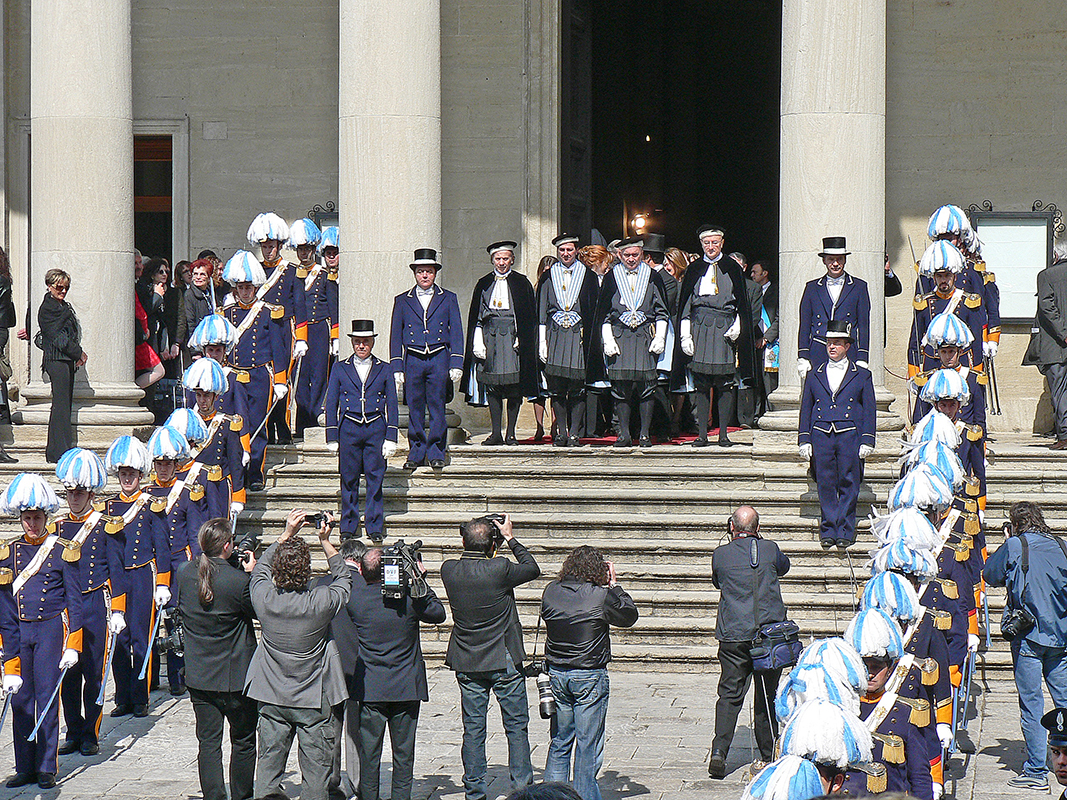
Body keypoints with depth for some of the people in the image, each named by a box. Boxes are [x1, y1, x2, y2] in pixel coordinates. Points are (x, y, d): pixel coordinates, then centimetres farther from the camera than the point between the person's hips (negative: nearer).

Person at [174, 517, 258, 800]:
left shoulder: (185, 573, -5)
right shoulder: (238, 581, -21)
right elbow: (260, 611, -6)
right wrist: (252, 573, -1)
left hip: (199, 677, 4)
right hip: (236, 676, -4)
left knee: (208, 742, 9)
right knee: (243, 742, 13)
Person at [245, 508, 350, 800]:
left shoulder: (265, 598, -13)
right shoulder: (321, 602, -20)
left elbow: (261, 567, 10)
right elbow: (344, 578, 2)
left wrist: (287, 534, 10)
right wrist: (325, 541, 4)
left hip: (272, 699, 3)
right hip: (316, 700, -3)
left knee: (268, 771, 11)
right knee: (315, 775, 6)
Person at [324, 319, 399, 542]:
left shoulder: (384, 369, 10)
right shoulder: (340, 369, 10)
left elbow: (392, 405, 9)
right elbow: (331, 404, 9)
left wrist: (391, 438, 1)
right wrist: (332, 438, 2)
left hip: (376, 430, 0)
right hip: (348, 429, 0)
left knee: (375, 479, -2)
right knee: (349, 480, 2)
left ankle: (375, 527, 5)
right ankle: (348, 527, 10)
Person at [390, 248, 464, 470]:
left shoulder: (448, 299, 10)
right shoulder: (402, 300, 12)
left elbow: (456, 333, 7)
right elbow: (396, 336, 11)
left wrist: (456, 364, -2)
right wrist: (397, 368, 3)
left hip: (439, 360, -1)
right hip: (413, 359, 1)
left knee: (437, 408, -2)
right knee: (415, 409, 2)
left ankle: (436, 453, 5)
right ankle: (416, 453, 10)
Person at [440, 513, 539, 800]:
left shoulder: (449, 570, -7)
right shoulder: (499, 569, -19)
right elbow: (532, 569, -2)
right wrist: (510, 538, 3)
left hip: (466, 663, 4)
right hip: (504, 662, -3)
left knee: (473, 729, 8)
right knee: (516, 727, 7)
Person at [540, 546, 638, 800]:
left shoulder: (551, 591, -3)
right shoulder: (600, 596, -15)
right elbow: (629, 615, 0)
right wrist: (614, 585, 9)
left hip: (556, 674, 4)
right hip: (590, 677, -4)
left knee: (560, 742, 15)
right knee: (588, 744, 4)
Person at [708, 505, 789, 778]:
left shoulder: (721, 554, -2)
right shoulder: (770, 549, -1)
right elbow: (783, 566, 22)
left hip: (733, 635, -1)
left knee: (729, 694, 1)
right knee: (767, 695, 11)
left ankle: (719, 751, -14)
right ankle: (768, 753, 19)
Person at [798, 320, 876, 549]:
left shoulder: (861, 375, 9)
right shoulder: (815, 375, 15)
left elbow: (869, 411, 7)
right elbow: (806, 409, 16)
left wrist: (867, 441, -1)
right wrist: (804, 440, 7)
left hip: (850, 435, -2)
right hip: (821, 435, 2)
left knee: (848, 484, -2)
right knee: (826, 485, 2)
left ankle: (845, 531, 4)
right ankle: (828, 531, 8)